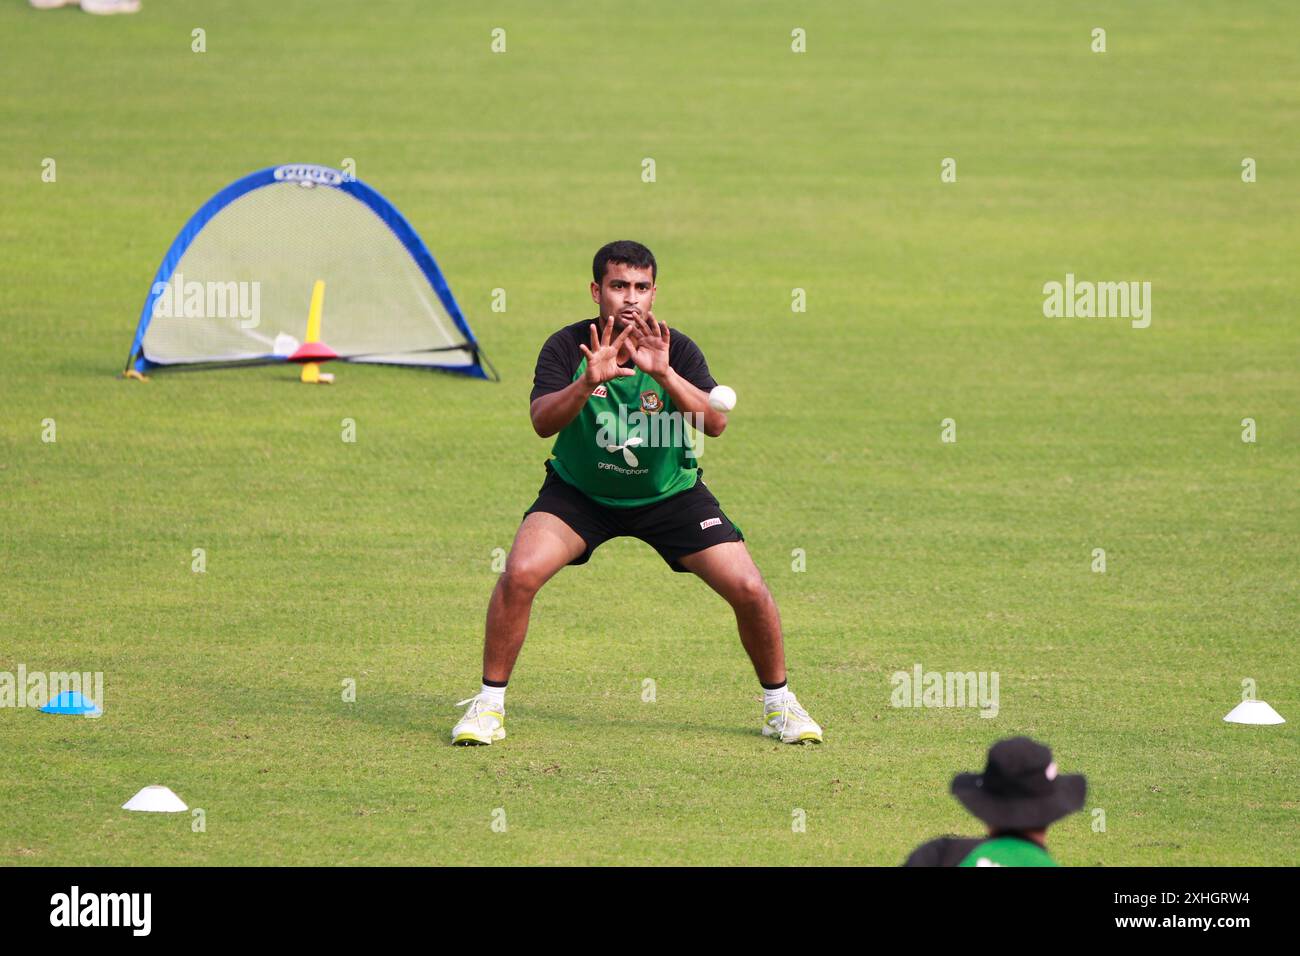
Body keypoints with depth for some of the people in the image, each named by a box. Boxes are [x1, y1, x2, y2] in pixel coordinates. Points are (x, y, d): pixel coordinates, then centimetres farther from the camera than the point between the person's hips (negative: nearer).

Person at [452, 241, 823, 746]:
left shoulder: (676, 348, -16)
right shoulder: (568, 347, -16)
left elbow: (715, 422, -29)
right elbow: (542, 421, -30)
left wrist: (664, 374, -43)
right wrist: (587, 382, -48)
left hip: (669, 494, 1)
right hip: (579, 491, -1)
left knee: (749, 590, -11)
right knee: (520, 573, -24)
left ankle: (779, 704, 13)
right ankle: (488, 704, -7)